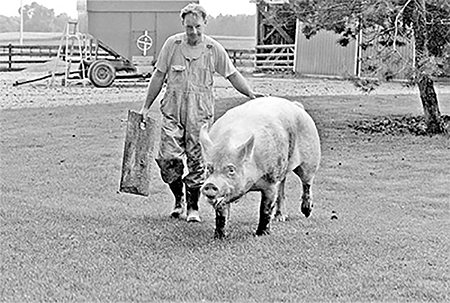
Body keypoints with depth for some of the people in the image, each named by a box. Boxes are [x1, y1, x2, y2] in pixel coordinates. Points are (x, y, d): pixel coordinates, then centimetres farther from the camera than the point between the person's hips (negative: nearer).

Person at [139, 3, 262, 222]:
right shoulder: (172, 44, 1)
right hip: (173, 109, 1)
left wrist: (251, 95, -9)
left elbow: (233, 75, 6)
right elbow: (158, 76, 9)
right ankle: (179, 198, 17)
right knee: (168, 157, -7)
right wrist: (146, 106, 11)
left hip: (200, 113, -1)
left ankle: (193, 207, 12)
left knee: (196, 160, 0)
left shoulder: (214, 49, 0)